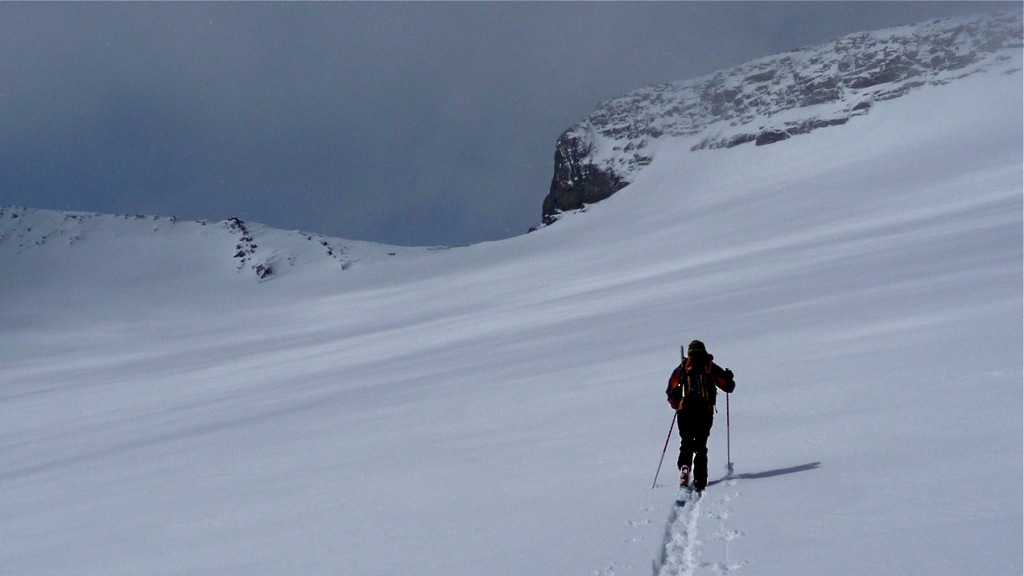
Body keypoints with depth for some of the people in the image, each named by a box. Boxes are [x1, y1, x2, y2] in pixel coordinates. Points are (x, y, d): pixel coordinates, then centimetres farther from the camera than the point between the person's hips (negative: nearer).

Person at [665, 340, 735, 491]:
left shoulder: (683, 367, 11)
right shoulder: (711, 367, 10)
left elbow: (671, 390, 4)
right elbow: (728, 386, 10)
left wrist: (676, 405, 21)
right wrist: (729, 378, 32)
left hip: (685, 411, 0)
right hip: (705, 412, 0)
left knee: (686, 443, 12)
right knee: (701, 446, 8)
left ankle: (684, 466, -16)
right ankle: (700, 481, -2)